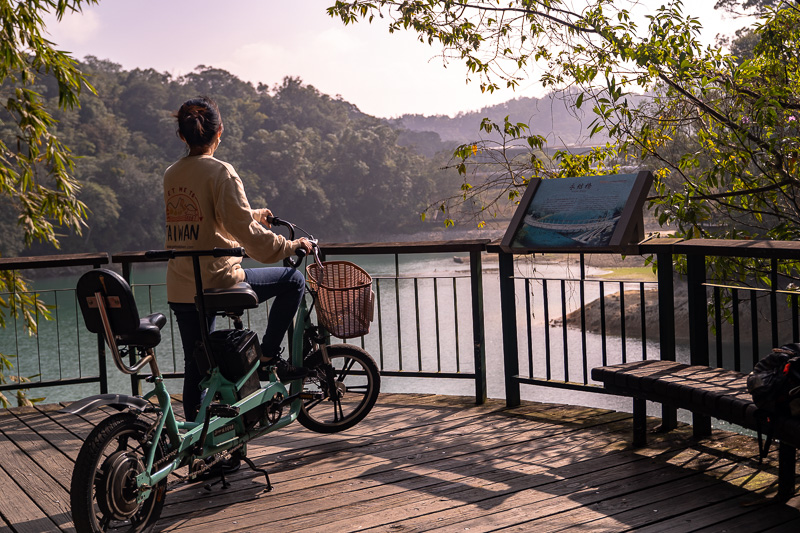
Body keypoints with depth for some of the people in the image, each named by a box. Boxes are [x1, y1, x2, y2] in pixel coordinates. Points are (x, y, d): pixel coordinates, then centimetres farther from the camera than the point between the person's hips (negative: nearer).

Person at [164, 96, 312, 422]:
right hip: (216, 281, -7)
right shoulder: (220, 172, -12)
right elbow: (244, 231, -19)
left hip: (179, 290, 7)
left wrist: (255, 214, 35)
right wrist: (292, 246, -8)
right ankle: (267, 356, 8)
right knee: (294, 281, 9)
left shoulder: (171, 174, 11)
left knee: (195, 363, 17)